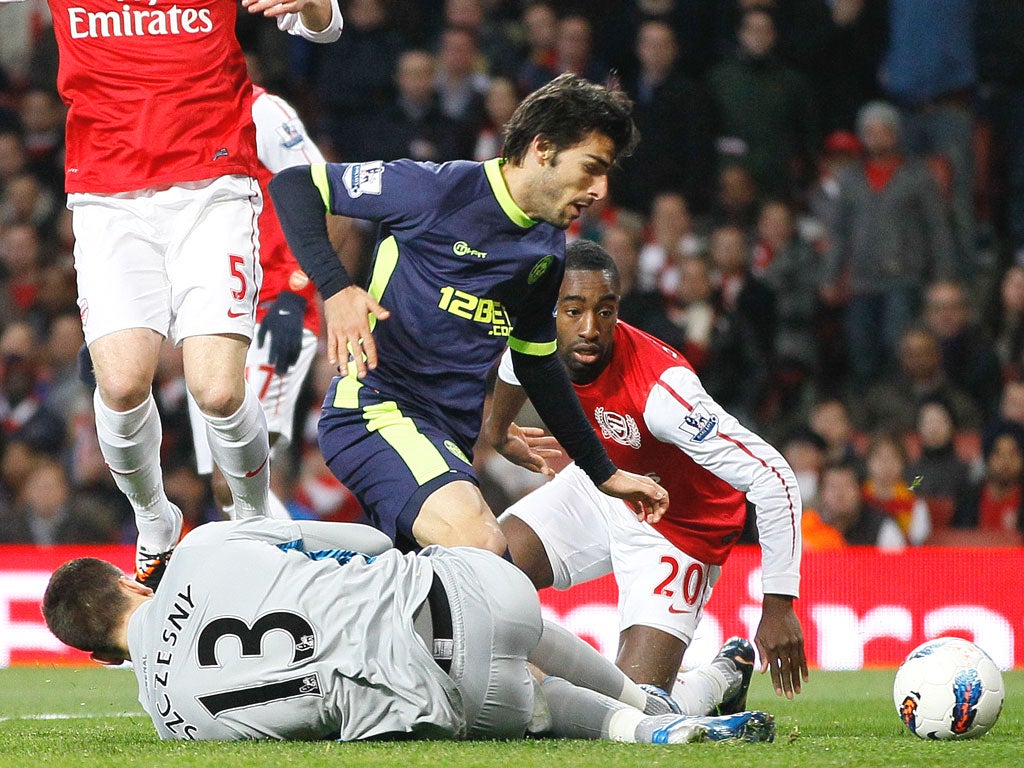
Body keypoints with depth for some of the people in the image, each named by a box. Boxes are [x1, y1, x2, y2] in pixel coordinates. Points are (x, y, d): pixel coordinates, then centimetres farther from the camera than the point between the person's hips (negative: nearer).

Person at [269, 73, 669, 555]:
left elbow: (537, 365, 26)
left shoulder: (548, 249, 14)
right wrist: (335, 288, -21)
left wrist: (605, 474, 28)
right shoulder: (440, 189, -9)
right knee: (480, 547, -31)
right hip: (377, 408, -9)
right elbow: (293, 185, -7)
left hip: (452, 440, 9)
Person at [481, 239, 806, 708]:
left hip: (677, 528, -6)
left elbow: (774, 479, -34)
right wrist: (497, 430, 32)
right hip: (598, 487, 6)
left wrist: (778, 606, -32)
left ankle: (722, 678, 18)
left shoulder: (661, 390, -37)